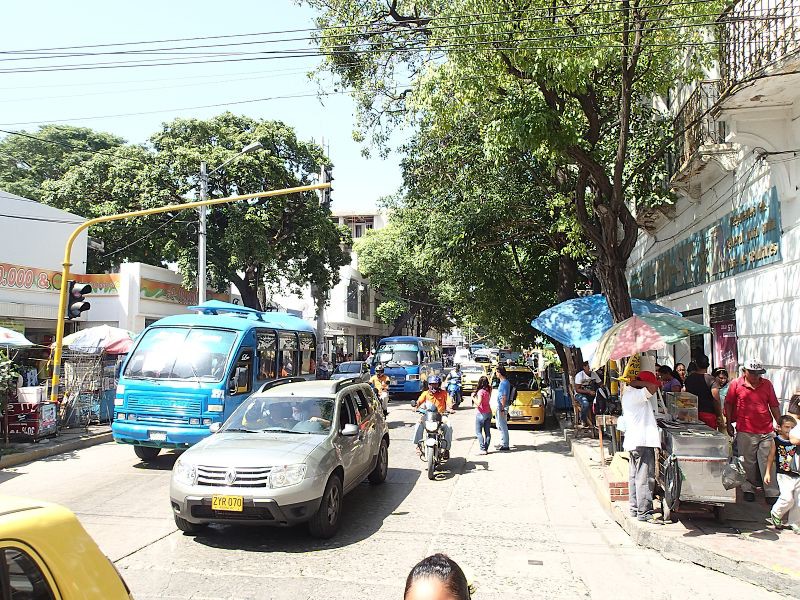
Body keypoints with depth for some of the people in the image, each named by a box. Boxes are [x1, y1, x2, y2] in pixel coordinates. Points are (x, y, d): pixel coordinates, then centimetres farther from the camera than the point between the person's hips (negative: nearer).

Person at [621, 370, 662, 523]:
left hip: (633, 441, 11)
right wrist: (635, 382, -16)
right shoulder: (635, 395, -16)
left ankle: (635, 508, 22)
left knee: (634, 476, 15)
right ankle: (644, 513, -4)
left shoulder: (627, 394, 16)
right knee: (645, 478, -7)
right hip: (642, 441, -11)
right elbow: (653, 388, -25)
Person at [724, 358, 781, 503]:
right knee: (748, 463, 7)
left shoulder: (767, 384, 7)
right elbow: (728, 404, 6)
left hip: (766, 431, 2)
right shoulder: (736, 384, 0)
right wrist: (729, 424, 5)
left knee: (769, 462, 2)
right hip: (745, 431, -1)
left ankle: (772, 493, 10)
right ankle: (748, 490, 21)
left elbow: (774, 405, 13)